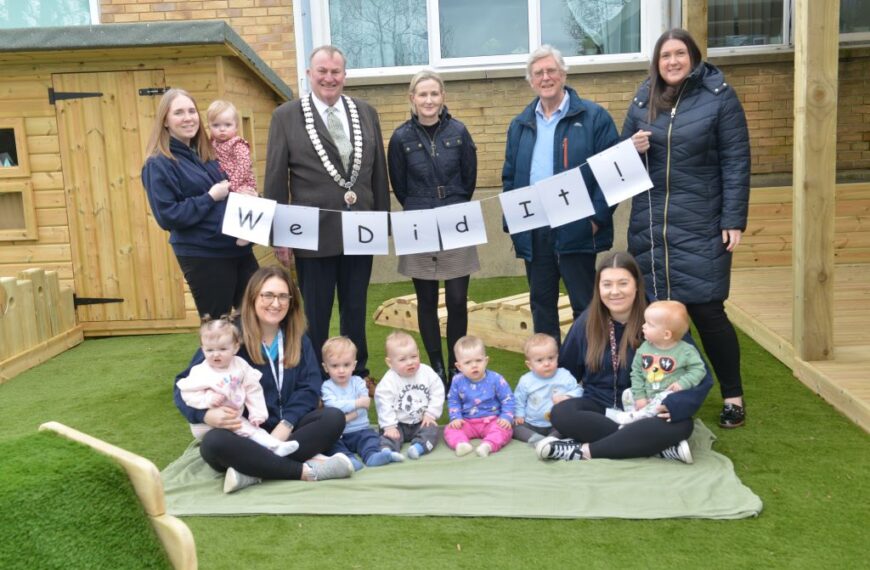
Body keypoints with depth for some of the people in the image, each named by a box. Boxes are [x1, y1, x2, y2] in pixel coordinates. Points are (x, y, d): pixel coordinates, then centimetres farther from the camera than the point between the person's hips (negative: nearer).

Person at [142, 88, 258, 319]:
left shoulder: (206, 154, 12)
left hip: (238, 249, 7)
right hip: (203, 257, -6)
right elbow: (167, 217, -15)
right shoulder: (159, 164, -8)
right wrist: (211, 197, -16)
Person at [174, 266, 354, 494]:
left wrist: (286, 425, -20)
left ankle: (254, 470, -30)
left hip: (283, 431, 3)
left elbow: (309, 387, -3)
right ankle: (306, 470, -32)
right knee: (214, 443, -35)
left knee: (334, 418, -22)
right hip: (243, 434, -3)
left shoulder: (298, 339, 6)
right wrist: (207, 414, -28)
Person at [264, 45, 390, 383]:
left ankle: (358, 376, 31)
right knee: (315, 316, 8)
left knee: (356, 312, 15)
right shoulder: (286, 116, -2)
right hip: (314, 234, -3)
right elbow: (275, 181, -2)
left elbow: (379, 173, 10)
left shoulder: (366, 113, 8)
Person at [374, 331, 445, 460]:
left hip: (421, 422, 2)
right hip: (398, 424, -2)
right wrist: (389, 426, -22)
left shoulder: (427, 373, -7)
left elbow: (437, 394, -2)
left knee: (431, 430, -23)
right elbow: (384, 404, -17)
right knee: (388, 434, -25)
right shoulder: (388, 381, -15)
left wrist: (430, 414, -9)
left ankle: (419, 447, -42)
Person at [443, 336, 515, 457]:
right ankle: (461, 443, -45)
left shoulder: (496, 379, -11)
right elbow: (453, 401, 8)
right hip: (467, 422, 2)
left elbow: (508, 399, -4)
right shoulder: (458, 381, -5)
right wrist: (455, 418, -5)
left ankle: (488, 445, -51)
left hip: (492, 420, -2)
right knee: (450, 429, -21)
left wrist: (506, 417, -15)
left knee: (505, 429, -31)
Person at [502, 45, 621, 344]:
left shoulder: (594, 117, -1)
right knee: (541, 305, 13)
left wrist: (597, 218, -14)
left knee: (586, 306, 3)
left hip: (577, 230, -4)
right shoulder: (520, 125, 13)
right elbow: (509, 178, 15)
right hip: (533, 232, 5)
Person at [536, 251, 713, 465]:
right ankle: (662, 446, -28)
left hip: (646, 410, -2)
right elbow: (565, 370, 12)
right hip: (599, 407, 2)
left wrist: (676, 404, -30)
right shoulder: (587, 322, -3)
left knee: (680, 424, -33)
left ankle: (583, 451, -28)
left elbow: (702, 377, -13)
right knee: (560, 414, -28)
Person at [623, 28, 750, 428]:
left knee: (707, 311, -4)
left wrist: (734, 220, -11)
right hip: (649, 226, 4)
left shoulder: (719, 96, -2)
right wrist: (632, 149, -7)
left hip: (700, 226, -4)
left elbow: (736, 162, -5)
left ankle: (733, 396, 14)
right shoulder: (643, 101, 10)